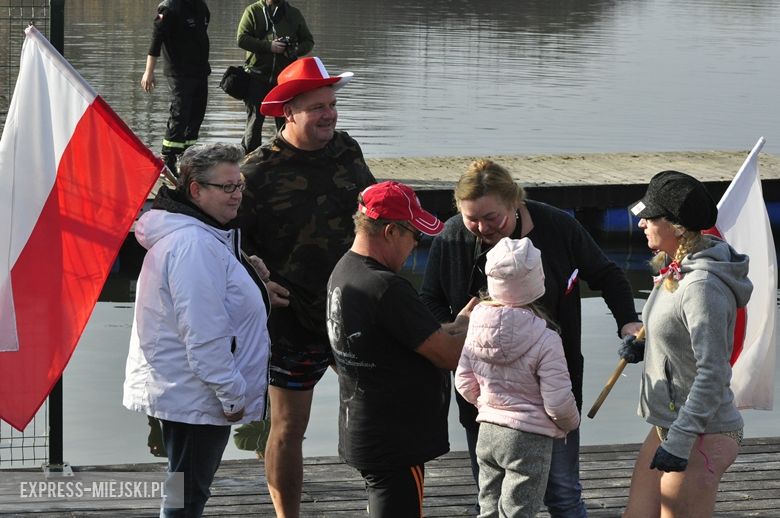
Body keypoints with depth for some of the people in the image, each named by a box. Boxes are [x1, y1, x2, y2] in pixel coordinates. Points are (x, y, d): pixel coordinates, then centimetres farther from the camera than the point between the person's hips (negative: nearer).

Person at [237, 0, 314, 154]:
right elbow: (241, 38, -7)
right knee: (255, 120, -1)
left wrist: (296, 51, -9)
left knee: (285, 122, 5)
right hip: (258, 76, -3)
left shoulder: (294, 14, 13)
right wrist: (269, 46, -18)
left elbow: (308, 41, 14)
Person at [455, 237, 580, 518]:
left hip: (487, 431, 6)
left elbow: (464, 384, 4)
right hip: (529, 440, -6)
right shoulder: (545, 340, -21)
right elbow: (558, 402, -17)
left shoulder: (477, 327, -4)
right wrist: (571, 423, 4)